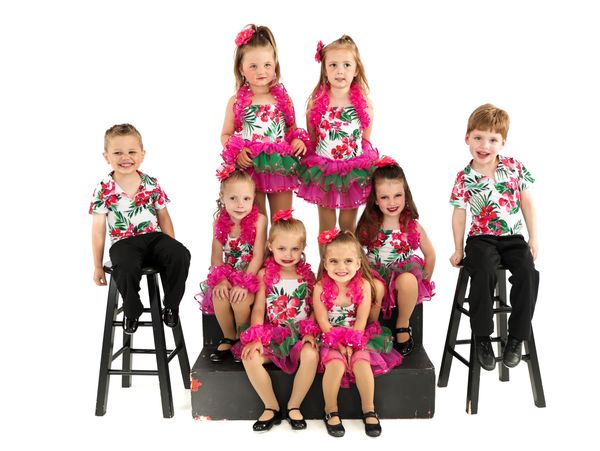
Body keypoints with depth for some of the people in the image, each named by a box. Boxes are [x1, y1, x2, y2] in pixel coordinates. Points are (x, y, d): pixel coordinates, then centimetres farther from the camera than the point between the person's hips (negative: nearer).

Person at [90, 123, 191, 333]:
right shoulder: (103, 191, -2)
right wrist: (98, 266, 3)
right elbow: (98, 230, 1)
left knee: (181, 255, -26)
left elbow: (163, 217, 12)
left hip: (154, 236, 2)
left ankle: (171, 305, -2)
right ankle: (132, 311, -4)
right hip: (124, 242, -2)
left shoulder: (151, 184, 3)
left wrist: (171, 249, 5)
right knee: (126, 268, -35)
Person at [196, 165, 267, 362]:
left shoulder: (258, 220, -14)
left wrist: (244, 284, -23)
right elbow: (216, 256, -3)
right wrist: (221, 279, -20)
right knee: (218, 296, -25)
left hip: (252, 276, -3)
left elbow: (258, 257, -16)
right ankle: (229, 338, 0)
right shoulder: (219, 222, -3)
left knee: (240, 299, -29)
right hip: (227, 275, 3)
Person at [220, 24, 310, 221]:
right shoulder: (236, 102, 0)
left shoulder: (283, 99, 3)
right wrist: (236, 151, -14)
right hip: (250, 168, -1)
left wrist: (297, 140, -9)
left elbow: (292, 127, 13)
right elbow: (226, 135, 4)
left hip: (281, 168, 1)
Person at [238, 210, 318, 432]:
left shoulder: (307, 275, 3)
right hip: (272, 334, 1)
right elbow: (259, 309, -1)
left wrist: (310, 332, -10)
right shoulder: (265, 274, 1)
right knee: (249, 356, -27)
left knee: (311, 355, -33)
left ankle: (294, 406, -8)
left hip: (300, 334, 0)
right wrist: (256, 338, -13)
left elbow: (314, 308, 6)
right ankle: (271, 407, -5)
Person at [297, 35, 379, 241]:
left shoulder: (364, 104, -5)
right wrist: (315, 162, -3)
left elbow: (365, 139, 4)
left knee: (348, 224, 14)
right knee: (326, 226, 11)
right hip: (323, 171, 0)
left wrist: (364, 166, 1)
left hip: (354, 171, 0)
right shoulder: (316, 102, -7)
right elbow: (311, 138, 3)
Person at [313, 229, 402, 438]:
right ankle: (331, 411, -6)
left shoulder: (363, 285, -8)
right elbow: (323, 323, -11)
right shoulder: (320, 288, -11)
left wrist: (350, 344, -19)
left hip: (357, 338, 1)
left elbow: (361, 321, -9)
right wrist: (340, 345, -19)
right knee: (336, 363, -28)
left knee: (361, 361, -26)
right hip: (331, 340, -1)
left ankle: (369, 410, -3)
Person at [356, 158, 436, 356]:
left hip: (404, 274, 0)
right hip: (374, 276, 0)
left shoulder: (412, 227, -6)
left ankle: (403, 326, -9)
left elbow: (430, 254, 7)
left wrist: (423, 281, 9)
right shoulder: (368, 226, -5)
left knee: (408, 281, -37)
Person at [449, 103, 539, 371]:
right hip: (482, 238, -2)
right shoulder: (464, 179, -2)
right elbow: (459, 216, 4)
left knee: (528, 273, -24)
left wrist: (534, 239, 5)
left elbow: (527, 203, 8)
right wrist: (458, 250, 4)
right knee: (484, 271, -31)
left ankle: (516, 337, -8)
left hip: (514, 238, 2)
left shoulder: (514, 167, 1)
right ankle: (482, 337, -16)